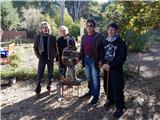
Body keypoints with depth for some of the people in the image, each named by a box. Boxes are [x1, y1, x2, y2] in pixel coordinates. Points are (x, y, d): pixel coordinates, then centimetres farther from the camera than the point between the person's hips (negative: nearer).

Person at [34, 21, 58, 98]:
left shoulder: (52, 37, -1)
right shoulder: (38, 37, 0)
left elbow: (55, 48, 4)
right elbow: (35, 47, 6)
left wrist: (54, 56, -5)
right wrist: (38, 56, -2)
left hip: (50, 59, 0)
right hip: (42, 59, 0)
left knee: (50, 75, 9)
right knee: (39, 75, 0)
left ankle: (49, 88, 28)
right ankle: (37, 91, 10)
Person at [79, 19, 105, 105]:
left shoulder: (99, 37, -8)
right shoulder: (84, 37, 12)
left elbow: (103, 49, -11)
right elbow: (82, 49, 17)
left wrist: (101, 60, -16)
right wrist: (80, 58, 12)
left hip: (94, 60, -6)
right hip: (86, 59, 6)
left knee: (95, 78, -2)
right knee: (89, 77, 17)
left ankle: (96, 95, 8)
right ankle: (91, 91, 34)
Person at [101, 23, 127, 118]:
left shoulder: (121, 43, -8)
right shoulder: (106, 42, 11)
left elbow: (122, 58, -15)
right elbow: (102, 54, 11)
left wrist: (110, 65, -20)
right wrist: (104, 64, -9)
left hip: (116, 70, -6)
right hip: (106, 69, 6)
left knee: (117, 89, -4)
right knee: (107, 86, 16)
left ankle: (120, 107, 11)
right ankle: (110, 100, 39)